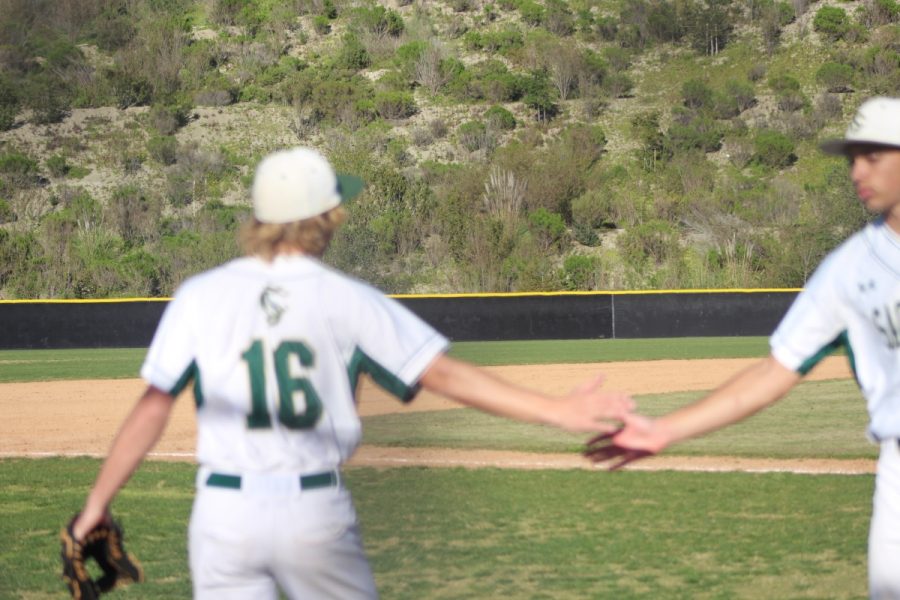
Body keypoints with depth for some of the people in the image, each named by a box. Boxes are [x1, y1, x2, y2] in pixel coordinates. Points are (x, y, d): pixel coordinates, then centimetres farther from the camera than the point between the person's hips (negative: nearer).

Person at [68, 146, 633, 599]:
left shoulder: (200, 296, -1)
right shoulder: (348, 300, -3)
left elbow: (152, 409, -6)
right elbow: (447, 375, -6)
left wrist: (98, 503, 0)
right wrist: (557, 411, -3)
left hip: (224, 514, 1)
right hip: (317, 513, -1)